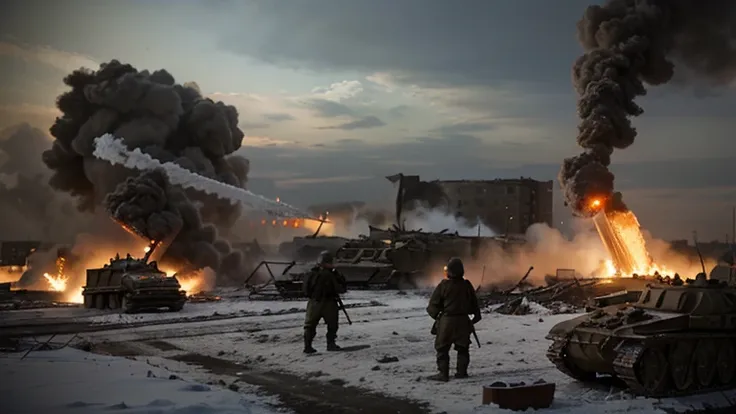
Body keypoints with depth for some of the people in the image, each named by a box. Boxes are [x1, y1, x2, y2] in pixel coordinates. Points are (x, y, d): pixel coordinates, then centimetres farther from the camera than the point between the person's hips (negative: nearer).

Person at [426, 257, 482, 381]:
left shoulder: (443, 286, -11)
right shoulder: (467, 285, -1)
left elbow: (434, 304, -6)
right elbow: (474, 303, 8)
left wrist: (435, 315, 12)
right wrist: (476, 316, 22)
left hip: (447, 321, -4)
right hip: (463, 321, 4)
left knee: (442, 348, 4)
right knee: (462, 347, 16)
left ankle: (443, 373, 0)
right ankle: (462, 371, 17)